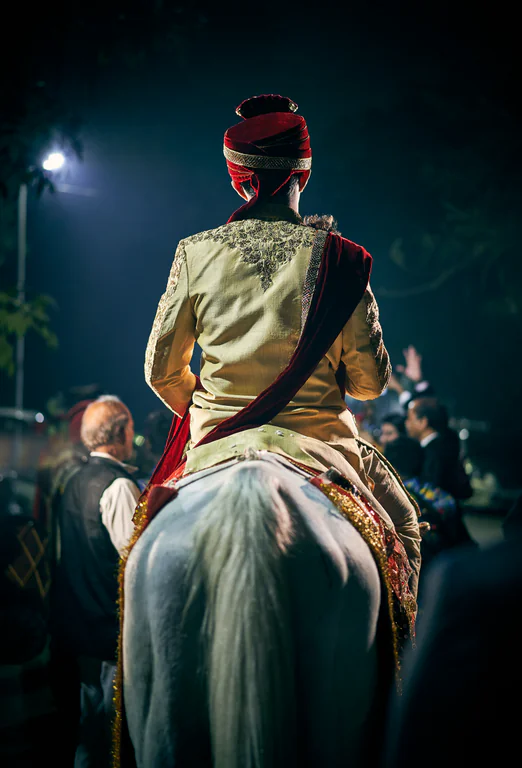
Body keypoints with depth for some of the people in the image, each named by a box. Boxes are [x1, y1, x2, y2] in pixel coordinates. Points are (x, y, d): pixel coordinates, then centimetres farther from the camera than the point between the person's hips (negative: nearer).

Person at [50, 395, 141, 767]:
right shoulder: (119, 485, -17)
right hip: (113, 625, -9)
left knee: (90, 726, 18)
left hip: (78, 622, 9)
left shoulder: (75, 483, 10)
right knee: (110, 733, -1)